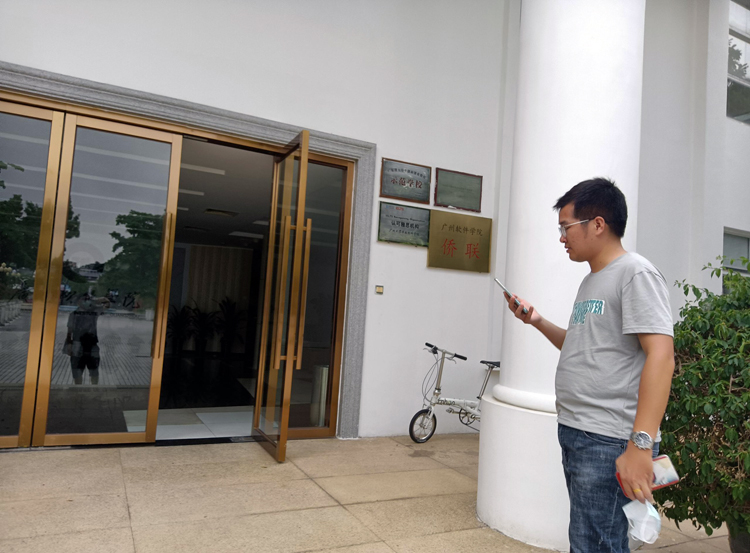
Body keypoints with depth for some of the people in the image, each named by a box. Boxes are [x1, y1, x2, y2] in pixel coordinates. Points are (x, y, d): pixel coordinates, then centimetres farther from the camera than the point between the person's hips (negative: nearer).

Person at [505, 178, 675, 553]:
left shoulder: (635, 273, -11)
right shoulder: (591, 281, 17)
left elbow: (661, 356, -21)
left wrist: (640, 445, -27)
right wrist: (537, 321, 12)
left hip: (608, 443, -9)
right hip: (573, 435, 9)